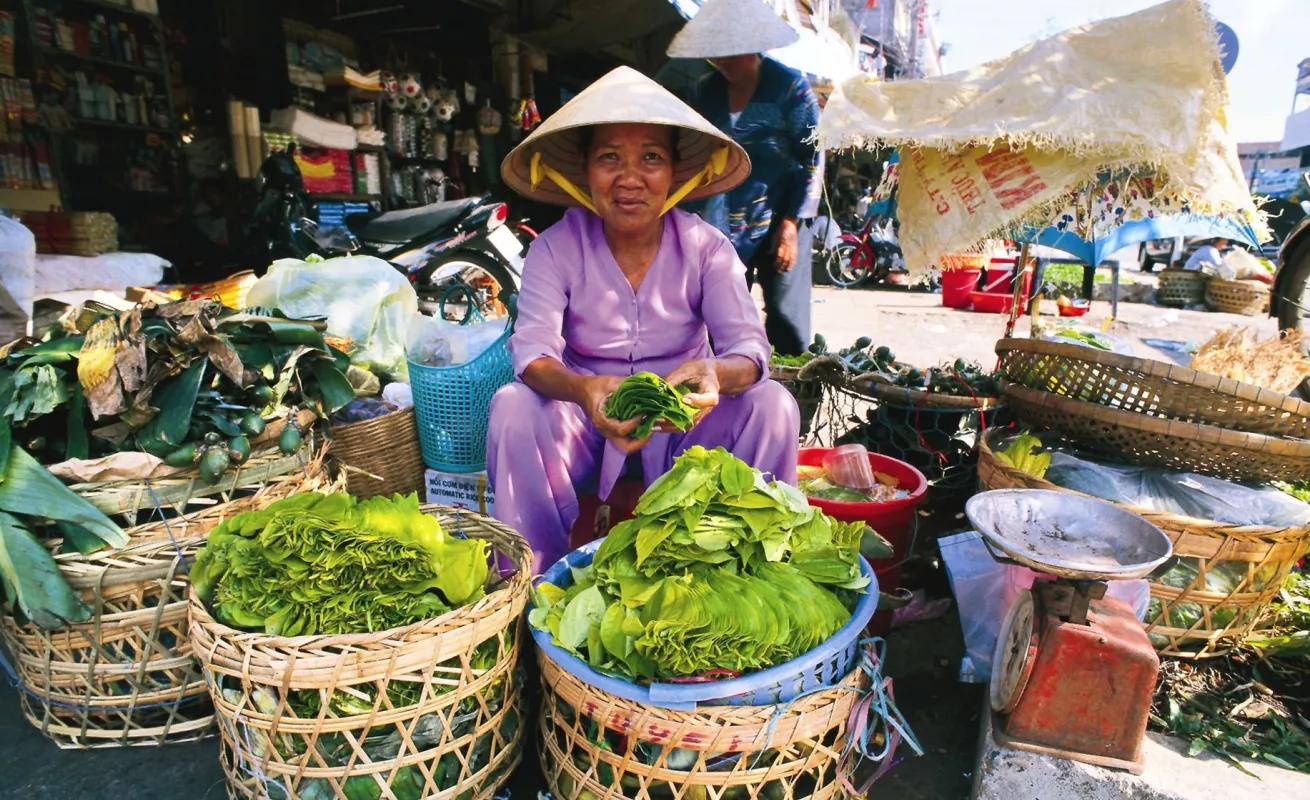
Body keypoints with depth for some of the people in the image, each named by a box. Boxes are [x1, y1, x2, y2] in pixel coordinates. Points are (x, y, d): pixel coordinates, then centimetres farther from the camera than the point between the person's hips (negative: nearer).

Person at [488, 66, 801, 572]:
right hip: (586, 420, 0)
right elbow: (532, 348, -21)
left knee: (773, 406, -24)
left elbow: (750, 345, -17)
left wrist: (717, 374, -43)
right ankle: (535, 578, -12)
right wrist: (584, 391, -45)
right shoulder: (556, 248, -9)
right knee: (513, 406, -27)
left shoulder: (705, 247, -7)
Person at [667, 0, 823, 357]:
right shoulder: (705, 91, 7)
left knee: (785, 315, 0)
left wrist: (791, 224, -12)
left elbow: (813, 159, -5)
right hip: (723, 224, 4)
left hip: (781, 218, -3)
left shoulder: (790, 86, -4)